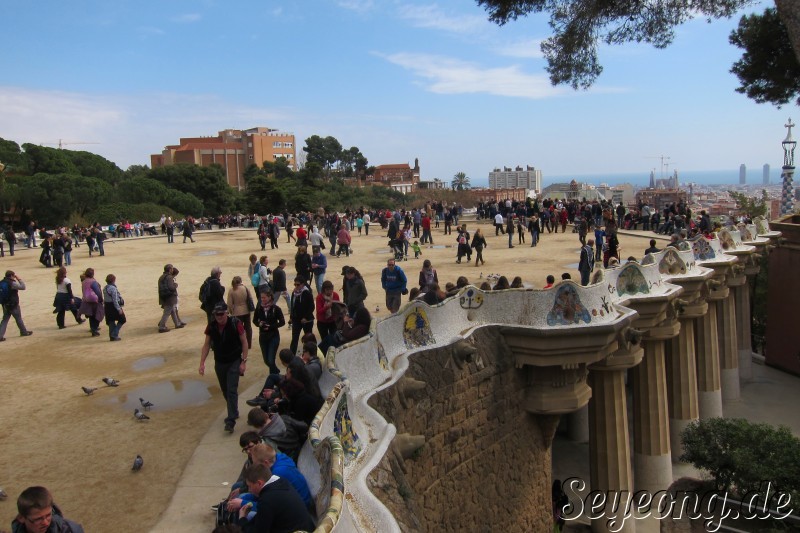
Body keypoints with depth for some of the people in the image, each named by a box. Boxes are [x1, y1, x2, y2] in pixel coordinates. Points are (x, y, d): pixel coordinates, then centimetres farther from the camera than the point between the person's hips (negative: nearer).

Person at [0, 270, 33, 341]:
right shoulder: (12, 283, -20)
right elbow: (23, 287, -17)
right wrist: (19, 279, -7)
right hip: (13, 305, -6)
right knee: (18, 319, 11)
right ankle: (24, 332, 28)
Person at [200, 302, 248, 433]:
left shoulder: (235, 324, -18)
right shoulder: (211, 326, -7)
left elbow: (244, 342, -10)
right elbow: (206, 345, 2)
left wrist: (244, 361, -13)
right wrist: (202, 363, -6)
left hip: (234, 362, -4)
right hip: (219, 363, 4)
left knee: (232, 390, -11)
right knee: (225, 390, 15)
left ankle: (231, 420, -10)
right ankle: (233, 412, 35)